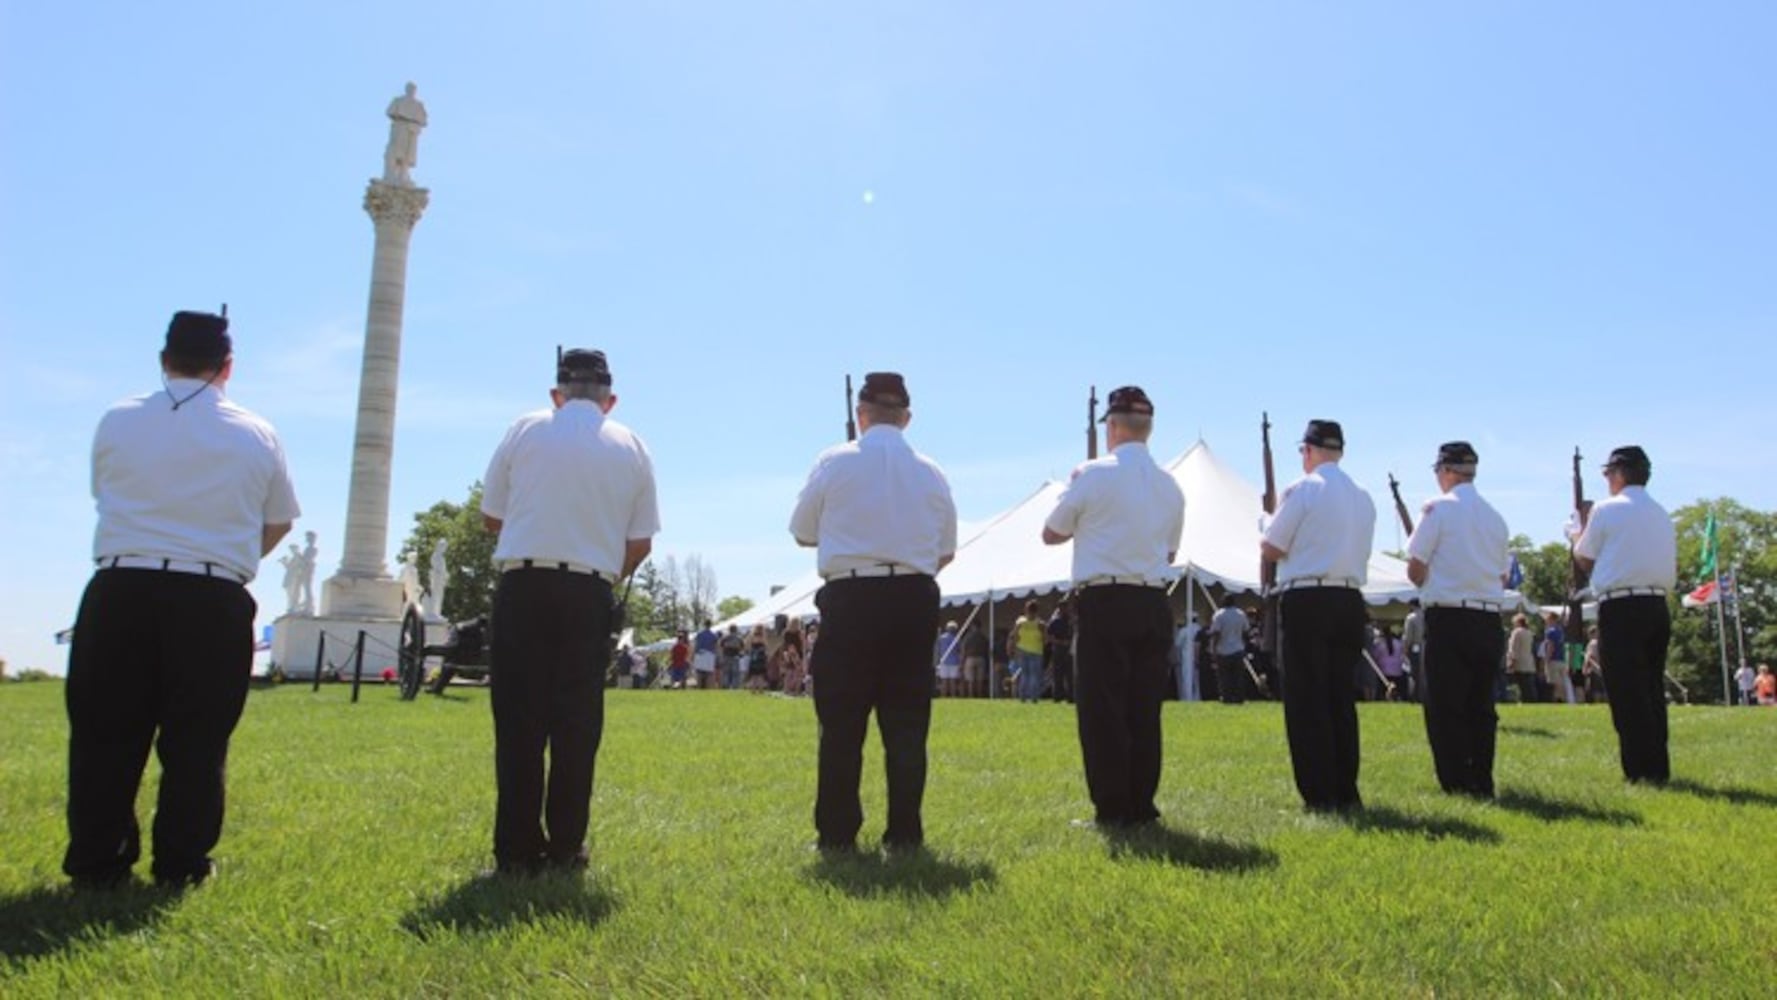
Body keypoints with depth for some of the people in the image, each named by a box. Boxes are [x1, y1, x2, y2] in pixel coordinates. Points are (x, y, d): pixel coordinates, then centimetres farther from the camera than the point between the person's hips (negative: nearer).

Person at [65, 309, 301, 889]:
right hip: (214, 601, -1)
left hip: (119, 589, 1)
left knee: (105, 733, 10)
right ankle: (180, 864, 12)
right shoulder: (257, 435, 3)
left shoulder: (116, 421, 6)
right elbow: (278, 523, 13)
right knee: (195, 738, 7)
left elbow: (105, 498, 19)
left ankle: (95, 862, 15)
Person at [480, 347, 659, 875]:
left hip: (522, 584, 0)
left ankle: (516, 847, 7)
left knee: (518, 720, 4)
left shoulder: (525, 430, 6)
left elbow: (491, 515, 10)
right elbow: (641, 542, 7)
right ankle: (564, 848, 10)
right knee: (576, 723, 6)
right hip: (590, 593, 1)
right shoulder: (631, 447, 8)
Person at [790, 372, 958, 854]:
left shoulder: (835, 462, -2)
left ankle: (836, 833, 10)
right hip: (915, 598, 3)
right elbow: (946, 551, 11)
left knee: (842, 721, 5)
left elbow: (802, 532, 7)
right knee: (907, 720, 8)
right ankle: (904, 833, 12)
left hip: (850, 597, -2)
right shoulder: (930, 472, 6)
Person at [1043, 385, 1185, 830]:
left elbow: (1050, 533, 3)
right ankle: (1141, 805, 14)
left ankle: (1112, 807, 3)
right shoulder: (1169, 485, 9)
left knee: (1101, 708, 1)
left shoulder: (1092, 474, -7)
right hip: (1153, 603, 5)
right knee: (1144, 709, 10)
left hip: (1103, 601, -5)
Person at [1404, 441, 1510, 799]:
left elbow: (1415, 570, -8)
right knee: (1480, 704, 12)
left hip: (1448, 618, -6)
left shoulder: (1438, 508, -7)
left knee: (1444, 705, -1)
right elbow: (1503, 576, 16)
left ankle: (1456, 785, -1)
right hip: (1489, 619, 6)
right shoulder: (1495, 516, 12)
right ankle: (1481, 783, 15)